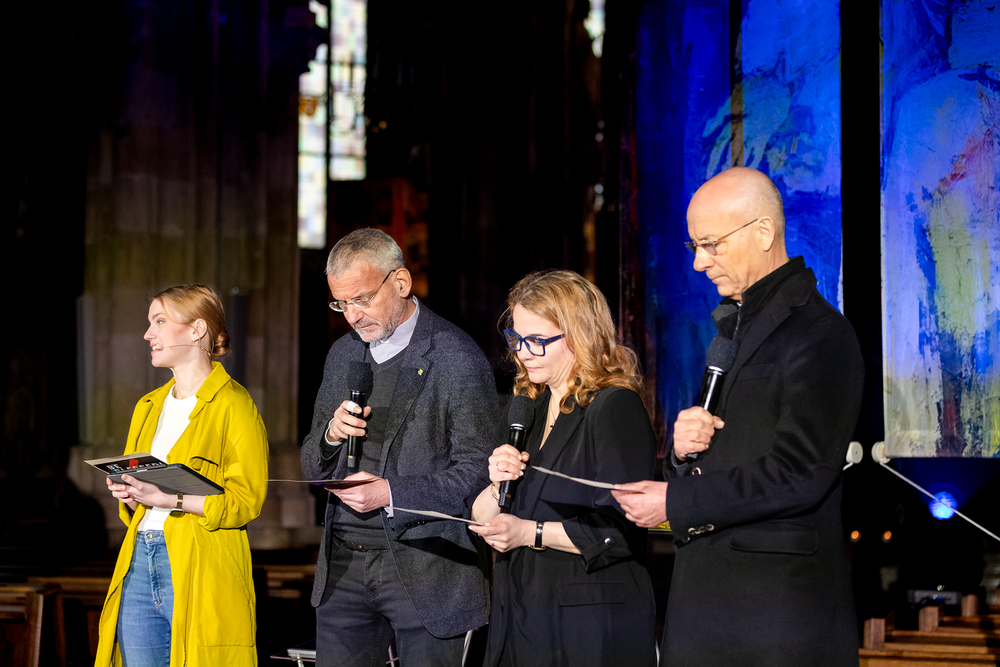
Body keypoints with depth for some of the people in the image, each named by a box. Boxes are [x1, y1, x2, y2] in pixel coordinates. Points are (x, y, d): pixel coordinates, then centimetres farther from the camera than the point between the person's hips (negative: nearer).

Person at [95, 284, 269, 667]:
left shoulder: (233, 406, -4)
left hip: (199, 569, -7)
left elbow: (246, 500, -11)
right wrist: (128, 494, 4)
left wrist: (169, 498, -19)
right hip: (140, 563, 7)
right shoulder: (149, 406, 19)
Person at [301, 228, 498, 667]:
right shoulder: (342, 355, 14)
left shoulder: (457, 358, -7)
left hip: (425, 567, -5)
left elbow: (477, 472, -11)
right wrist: (331, 434, -4)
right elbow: (312, 468, 18)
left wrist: (392, 495, -20)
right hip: (343, 565, 6)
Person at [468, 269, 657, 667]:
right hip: (516, 617, 7)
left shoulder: (616, 408, -11)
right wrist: (497, 487, -7)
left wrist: (531, 533, -19)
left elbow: (621, 530, -20)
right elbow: (479, 520, 14)